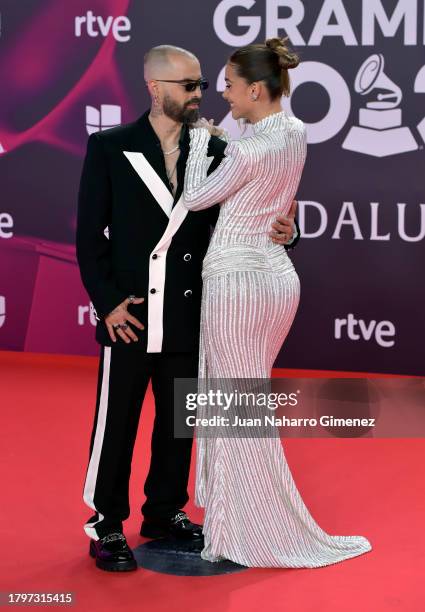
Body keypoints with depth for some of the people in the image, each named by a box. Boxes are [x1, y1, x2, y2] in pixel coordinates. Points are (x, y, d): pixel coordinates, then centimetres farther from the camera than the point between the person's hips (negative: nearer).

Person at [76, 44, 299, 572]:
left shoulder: (215, 151, 5)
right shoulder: (109, 147, -2)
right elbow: (90, 234, -2)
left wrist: (280, 231, -14)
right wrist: (107, 302, -9)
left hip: (189, 315, 3)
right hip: (129, 315, -3)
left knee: (178, 422, 14)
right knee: (115, 425, 4)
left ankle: (165, 512, 31)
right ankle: (106, 525, 19)